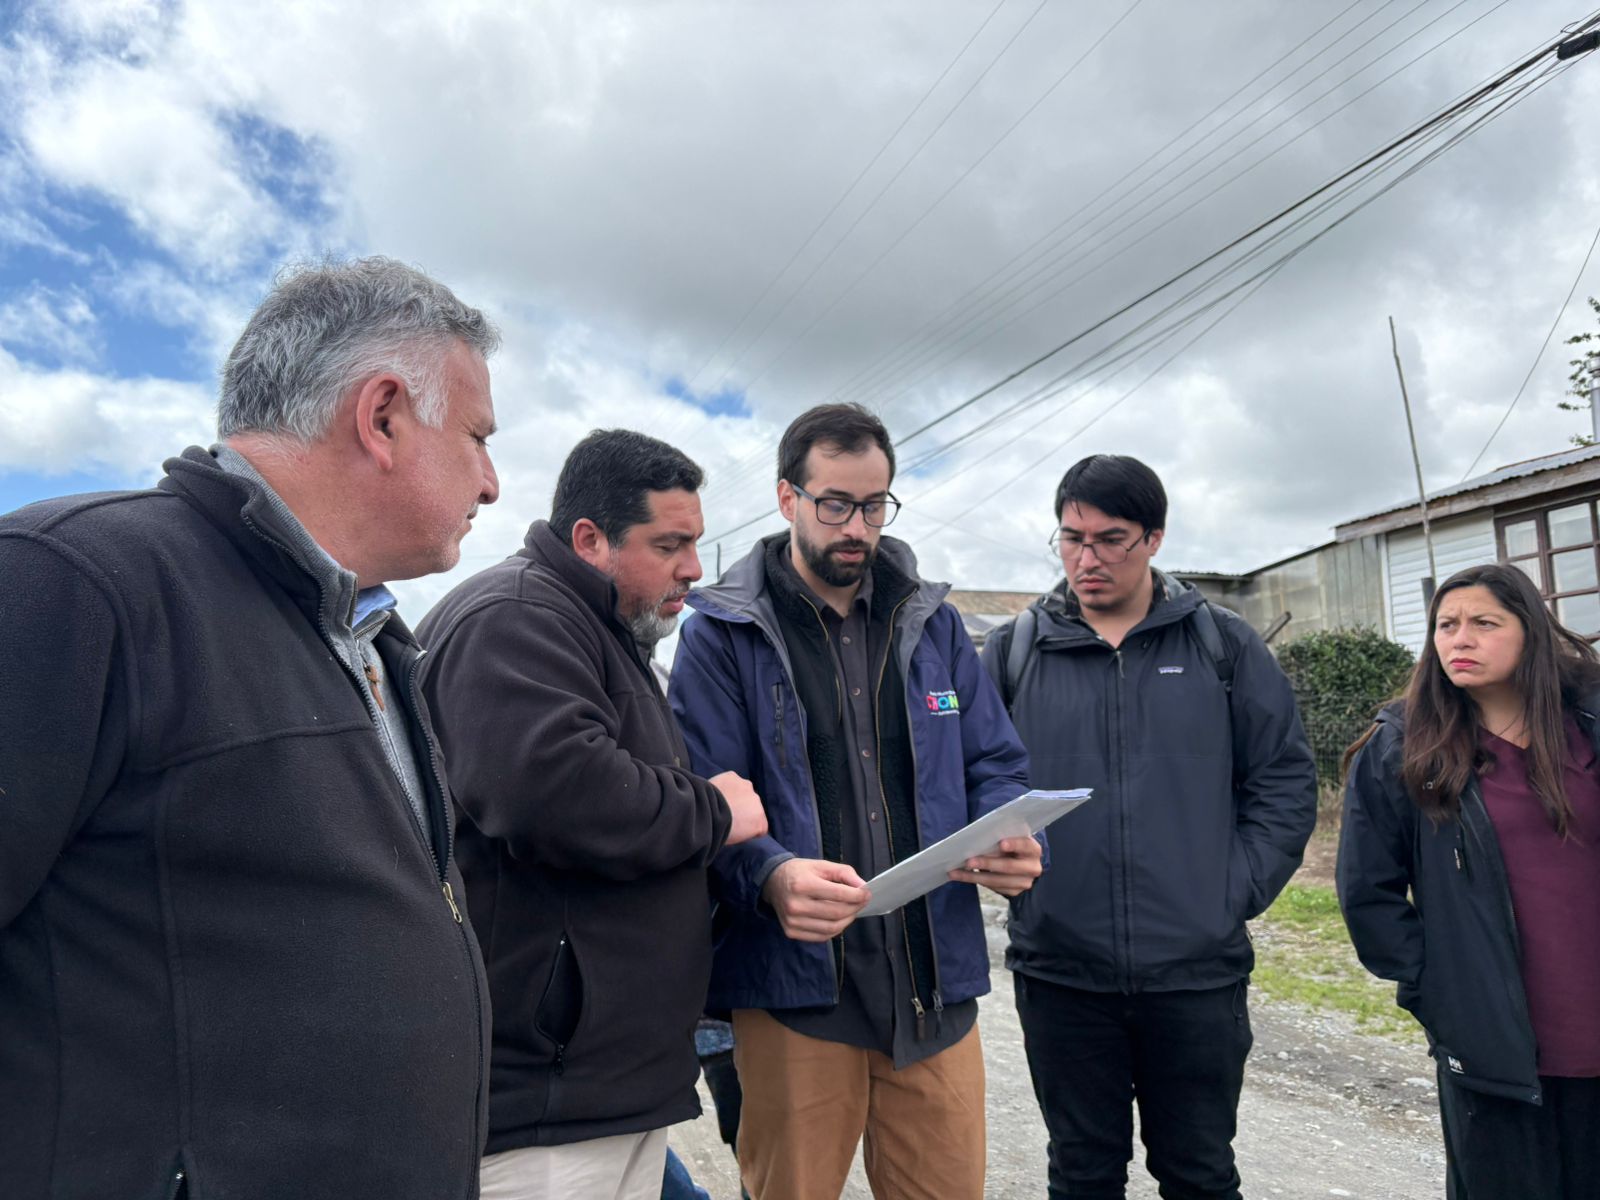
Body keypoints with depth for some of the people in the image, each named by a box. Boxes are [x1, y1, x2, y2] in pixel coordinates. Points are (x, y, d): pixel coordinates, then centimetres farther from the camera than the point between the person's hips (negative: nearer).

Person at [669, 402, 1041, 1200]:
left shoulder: (933, 625, 11)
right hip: (794, 990, -3)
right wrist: (770, 875, -28)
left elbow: (994, 765, 11)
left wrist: (1012, 840, -12)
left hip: (935, 985, 4)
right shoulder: (722, 634, -2)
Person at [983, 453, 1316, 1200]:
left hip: (1198, 971, 0)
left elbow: (1285, 780, 3)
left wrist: (1234, 894, -5)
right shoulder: (1011, 653, 2)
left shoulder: (1224, 646, 2)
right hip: (1059, 970, 0)